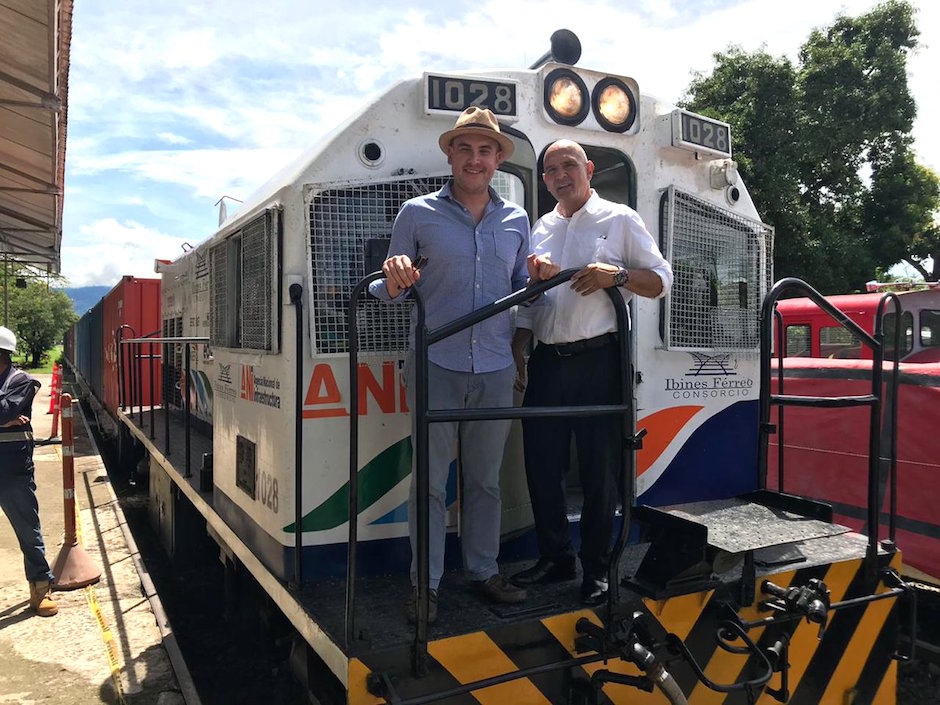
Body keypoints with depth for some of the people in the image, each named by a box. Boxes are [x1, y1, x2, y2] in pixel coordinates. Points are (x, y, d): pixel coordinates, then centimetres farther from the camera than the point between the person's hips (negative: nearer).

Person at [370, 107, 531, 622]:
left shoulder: (516, 220, 13)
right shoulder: (418, 214, 4)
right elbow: (391, 292, 4)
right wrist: (393, 283, -19)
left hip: (495, 370, 3)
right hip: (435, 367, -3)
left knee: (485, 479, 12)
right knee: (430, 480, 1)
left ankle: (483, 571, 26)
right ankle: (426, 583, 14)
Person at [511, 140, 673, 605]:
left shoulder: (619, 220, 6)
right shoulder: (540, 230, 18)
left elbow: (661, 279, 2)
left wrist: (616, 275, -16)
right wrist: (517, 355, 10)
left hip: (597, 361, -4)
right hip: (546, 364, 5)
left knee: (599, 471, 2)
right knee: (541, 466, 7)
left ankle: (596, 570, 16)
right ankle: (555, 558, 25)